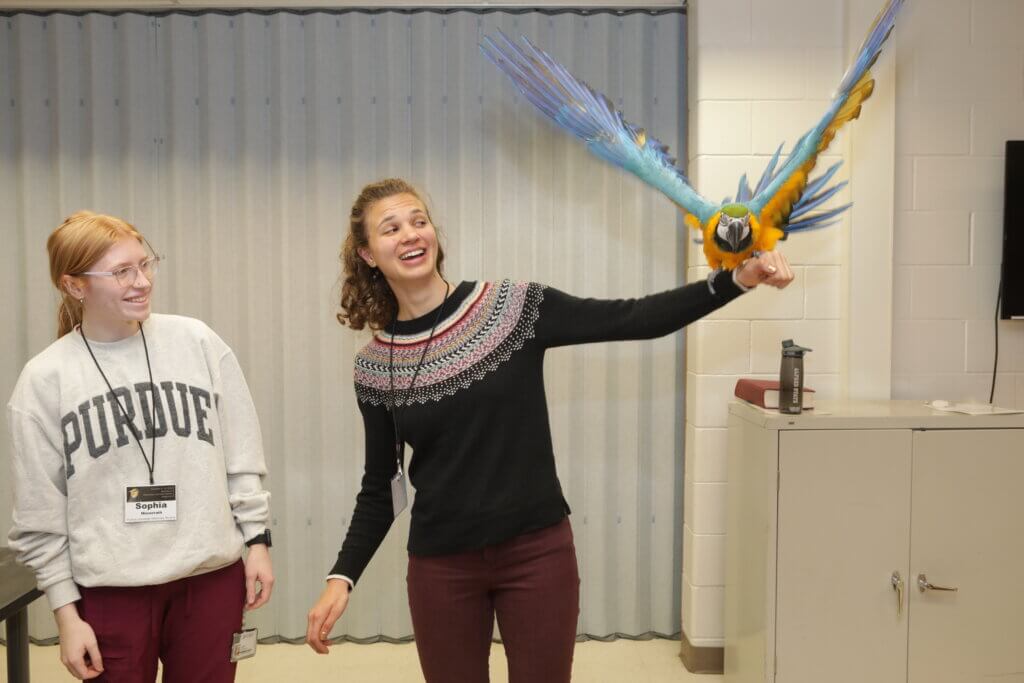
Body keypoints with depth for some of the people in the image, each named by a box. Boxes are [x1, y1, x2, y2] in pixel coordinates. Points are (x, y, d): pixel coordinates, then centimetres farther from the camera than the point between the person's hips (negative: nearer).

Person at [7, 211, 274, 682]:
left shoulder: (197, 343, -1)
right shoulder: (45, 378, -4)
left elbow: (242, 453, 5)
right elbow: (40, 514, 0)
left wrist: (256, 540, 2)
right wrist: (66, 612, -1)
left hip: (211, 577, 1)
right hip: (110, 590, -1)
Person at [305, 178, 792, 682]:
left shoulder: (513, 307, -6)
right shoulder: (375, 367, 0)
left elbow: (633, 320, -10)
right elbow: (380, 486, 6)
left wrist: (737, 279, -20)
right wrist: (342, 576, -4)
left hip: (538, 551, -1)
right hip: (441, 566, 1)